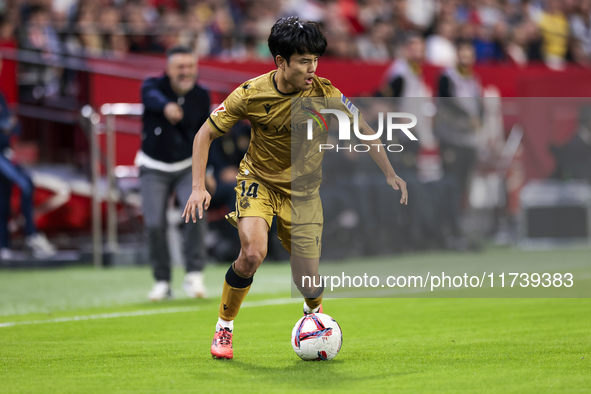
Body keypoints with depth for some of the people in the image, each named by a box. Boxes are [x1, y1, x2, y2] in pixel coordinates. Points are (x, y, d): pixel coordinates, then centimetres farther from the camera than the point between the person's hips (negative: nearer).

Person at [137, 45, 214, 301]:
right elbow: (152, 97, -43)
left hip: (188, 167, 2)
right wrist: (166, 106, -66)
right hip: (154, 169, -1)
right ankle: (162, 281, 7)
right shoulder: (153, 86, -16)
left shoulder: (201, 97, -5)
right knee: (155, 224, -11)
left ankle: (194, 275, -16)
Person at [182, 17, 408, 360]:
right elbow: (206, 133, -10)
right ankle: (225, 326, -4)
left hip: (303, 190, 1)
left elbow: (364, 129, -5)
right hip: (259, 180, -1)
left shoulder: (324, 93, -18)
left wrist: (390, 173, -13)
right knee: (253, 253, -29)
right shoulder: (251, 94, -19)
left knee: (309, 281, -3)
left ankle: (315, 312, 37)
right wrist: (199, 187, -19)